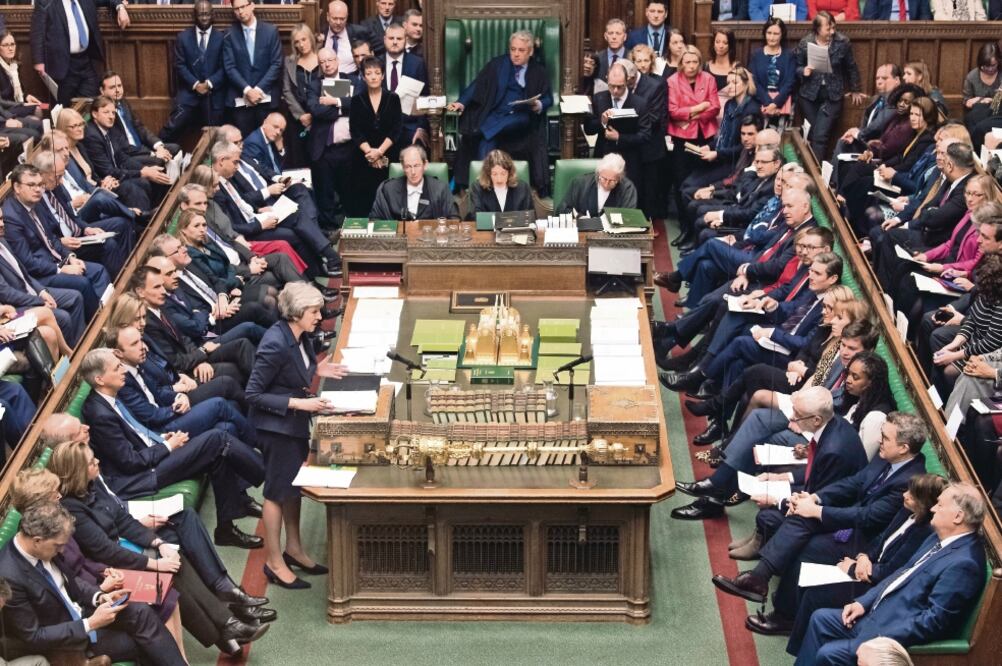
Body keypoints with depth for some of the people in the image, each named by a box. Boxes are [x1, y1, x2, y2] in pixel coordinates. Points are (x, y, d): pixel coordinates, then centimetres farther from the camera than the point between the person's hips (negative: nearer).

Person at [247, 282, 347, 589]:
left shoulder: (298, 337, -2)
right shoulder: (275, 345, -28)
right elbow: (253, 394, -24)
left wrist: (316, 370, 0)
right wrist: (299, 403, -27)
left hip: (295, 424, 9)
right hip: (276, 425, -9)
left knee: (295, 485, 21)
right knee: (278, 491, 3)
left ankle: (293, 549, 37)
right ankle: (275, 563, 17)